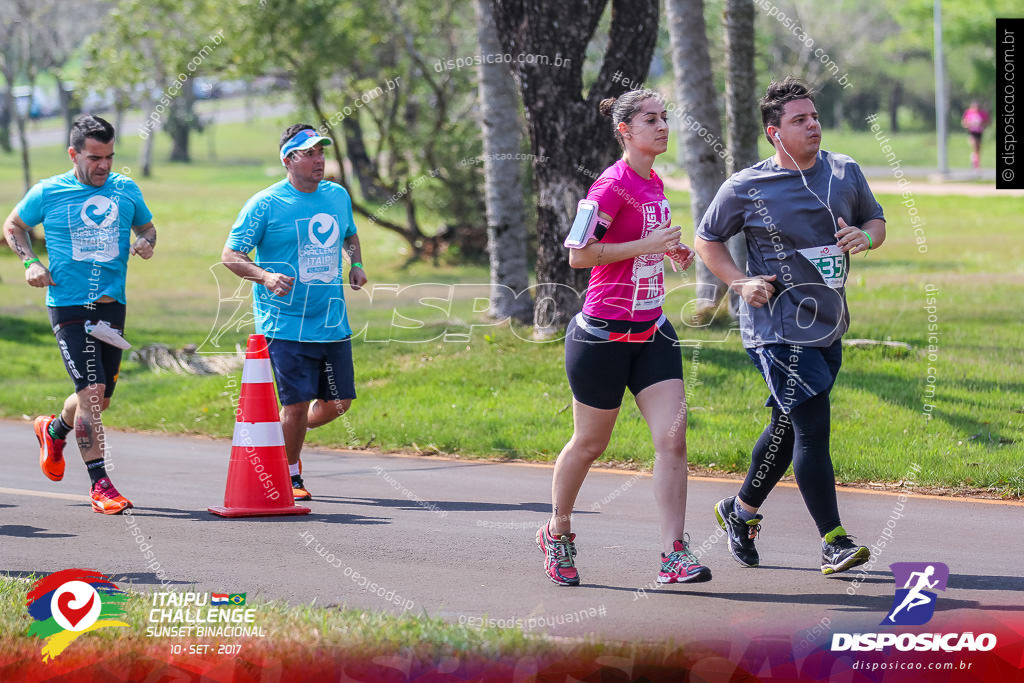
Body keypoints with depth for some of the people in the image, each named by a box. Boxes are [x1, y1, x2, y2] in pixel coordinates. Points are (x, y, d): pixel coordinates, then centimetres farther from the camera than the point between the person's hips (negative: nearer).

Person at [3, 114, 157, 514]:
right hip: (69, 306, -4)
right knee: (92, 391, -16)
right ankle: (100, 485, -12)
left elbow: (147, 225, 23)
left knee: (101, 398, 11)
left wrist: (146, 242, -1)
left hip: (112, 305, 4)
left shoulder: (126, 190, 7)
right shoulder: (48, 193, -2)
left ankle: (53, 431, 44)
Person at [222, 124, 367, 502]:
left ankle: (286, 438, 34)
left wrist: (356, 265, 10)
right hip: (286, 325, -6)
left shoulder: (338, 196, 10)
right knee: (297, 402, -6)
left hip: (333, 324, 6)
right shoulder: (265, 204, -8)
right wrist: (266, 276, -23)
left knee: (338, 403, 6)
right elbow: (230, 255, -6)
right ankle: (290, 477, 14)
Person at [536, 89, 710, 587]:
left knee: (672, 437, -8)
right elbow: (579, 255, -20)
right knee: (589, 443, 9)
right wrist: (647, 245, -21)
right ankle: (557, 532, 32)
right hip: (603, 334, -7)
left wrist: (670, 249, 9)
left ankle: (674, 555, -10)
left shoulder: (654, 183, 11)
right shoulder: (613, 185, -15)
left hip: (651, 331, 7)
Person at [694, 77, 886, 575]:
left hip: (828, 325, 6)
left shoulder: (845, 173, 4)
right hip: (778, 328, -6)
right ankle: (833, 542, -9)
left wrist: (865, 237, -8)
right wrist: (740, 283, -10)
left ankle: (741, 510, 38)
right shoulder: (746, 188, -7)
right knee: (812, 427, -13)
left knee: (788, 427, 17)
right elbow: (706, 240, 5)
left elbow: (876, 221, 17)